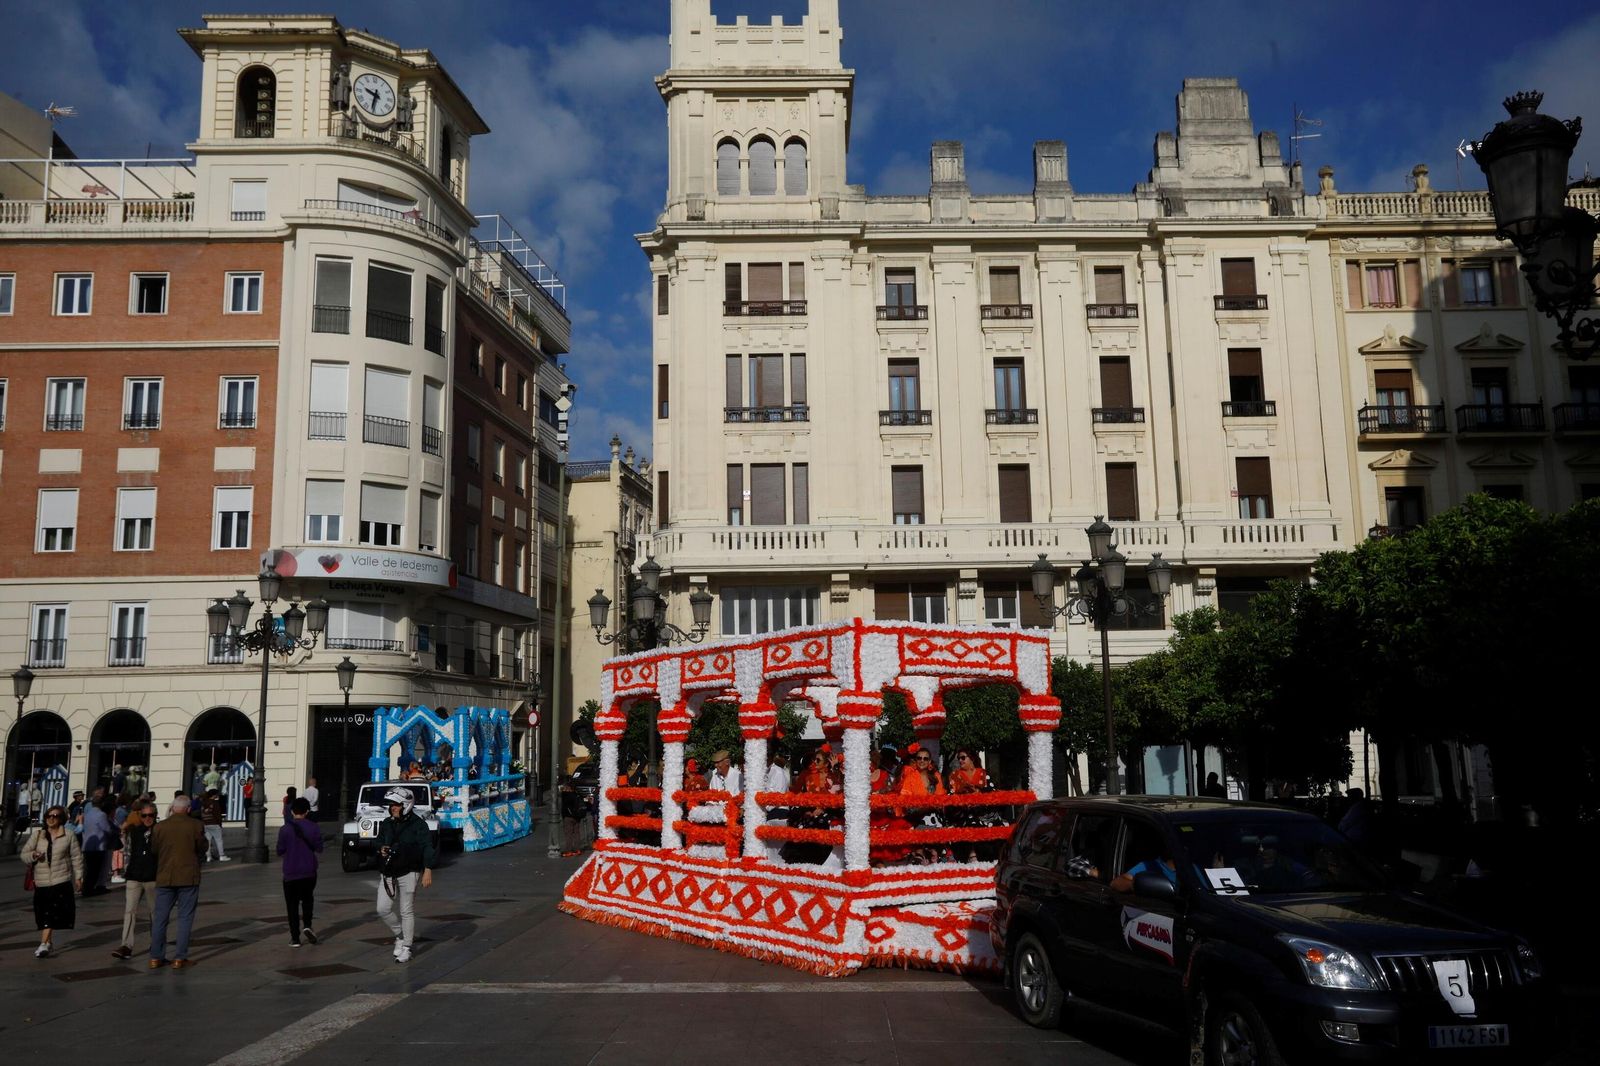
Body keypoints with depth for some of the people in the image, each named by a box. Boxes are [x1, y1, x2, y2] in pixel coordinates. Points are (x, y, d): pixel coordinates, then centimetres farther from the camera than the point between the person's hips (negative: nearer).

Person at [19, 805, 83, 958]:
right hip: (41, 881, 3)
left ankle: (44, 944, -8)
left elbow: (76, 857, 3)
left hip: (61, 881, -3)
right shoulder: (37, 834, 6)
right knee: (43, 915, 9)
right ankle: (48, 942, 26)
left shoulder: (69, 835, 0)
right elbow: (24, 854, 8)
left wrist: (78, 876, 1)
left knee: (51, 914, -10)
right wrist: (33, 855, -15)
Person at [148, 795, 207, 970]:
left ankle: (156, 957, 14)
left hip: (164, 877, 2)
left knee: (160, 917, 11)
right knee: (185, 917, 4)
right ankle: (180, 958, 3)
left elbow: (153, 849, 7)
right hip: (188, 877, -2)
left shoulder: (160, 826, -3)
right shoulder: (195, 826, -8)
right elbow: (202, 849, 1)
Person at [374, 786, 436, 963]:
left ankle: (406, 948, 14)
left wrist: (427, 870, -21)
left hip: (409, 873, -6)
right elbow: (379, 841, 24)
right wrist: (381, 849, -1)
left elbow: (427, 848, -13)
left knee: (407, 911, 2)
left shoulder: (418, 824, -9)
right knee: (383, 909, 2)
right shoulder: (386, 824, 9)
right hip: (388, 874, 6)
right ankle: (400, 936, 26)